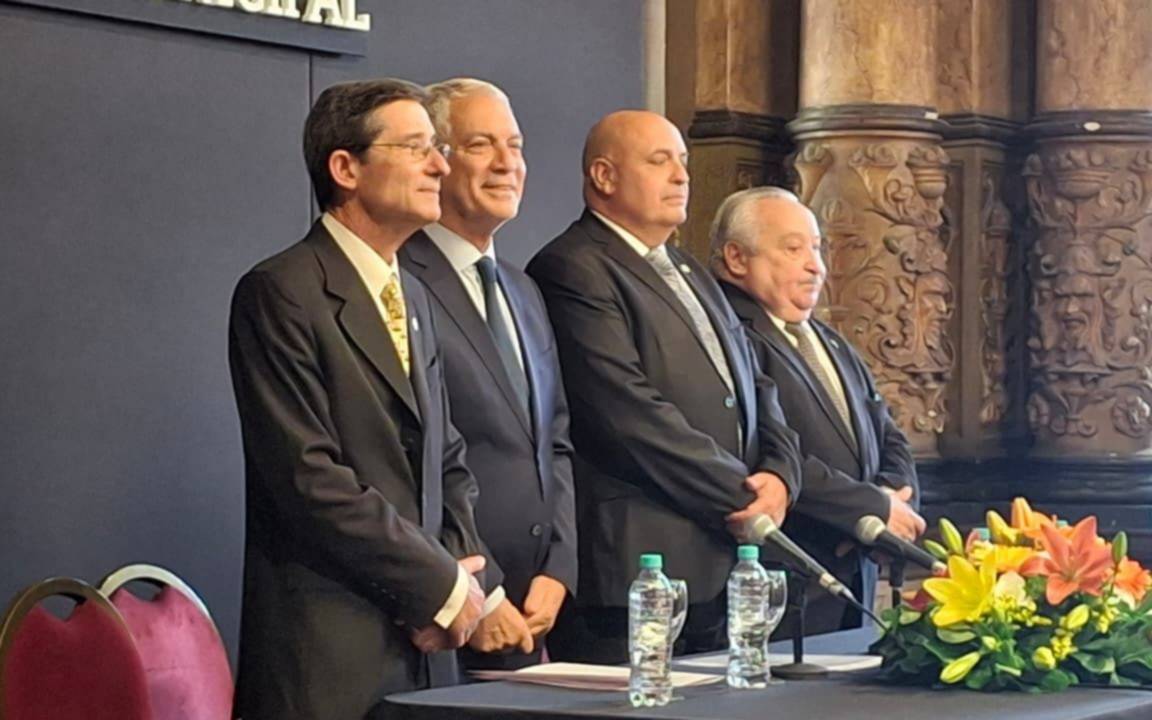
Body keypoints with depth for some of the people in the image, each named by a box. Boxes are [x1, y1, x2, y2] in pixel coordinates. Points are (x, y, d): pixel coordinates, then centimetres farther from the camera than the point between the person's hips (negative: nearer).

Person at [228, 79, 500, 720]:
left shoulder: (414, 299, 18)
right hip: (329, 654, -7)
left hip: (425, 646, 7)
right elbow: (310, 479, -16)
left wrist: (467, 569, 1)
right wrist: (444, 586, -11)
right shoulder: (281, 294, -9)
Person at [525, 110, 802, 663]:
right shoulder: (573, 272, -8)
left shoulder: (689, 273, 24)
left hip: (723, 572, 9)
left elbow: (757, 391, 21)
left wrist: (778, 476, 0)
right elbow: (630, 416, -17)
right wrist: (742, 497, -12)